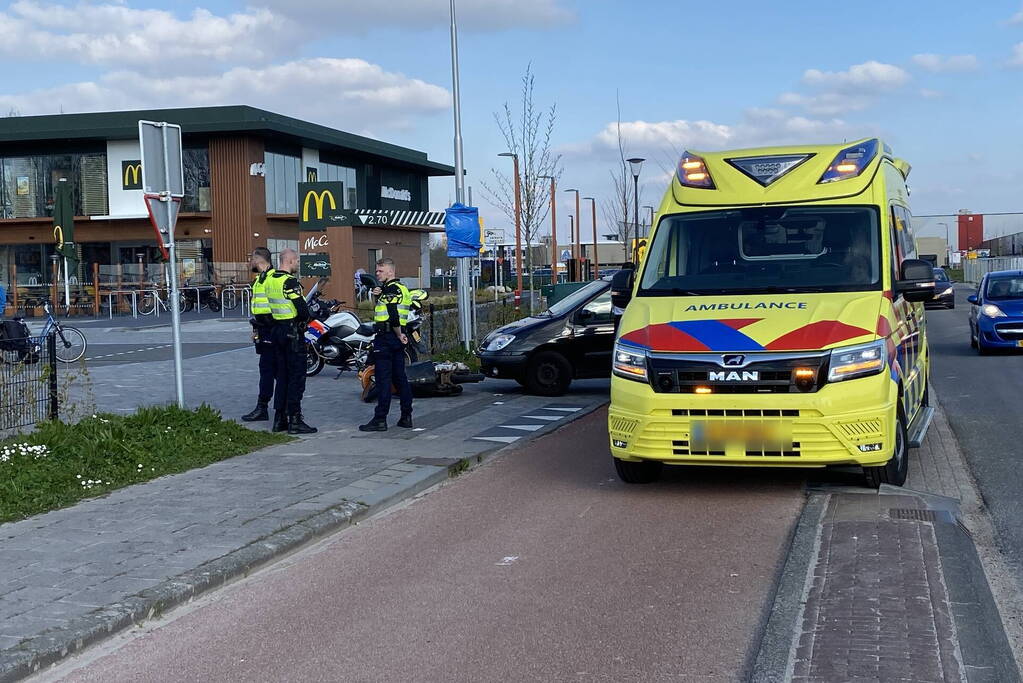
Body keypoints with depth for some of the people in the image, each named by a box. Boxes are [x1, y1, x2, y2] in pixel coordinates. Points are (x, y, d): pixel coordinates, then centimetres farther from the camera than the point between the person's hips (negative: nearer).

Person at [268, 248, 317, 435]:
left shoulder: (270, 280, 10)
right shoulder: (290, 281, -17)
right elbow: (303, 309, -22)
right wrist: (305, 320, 0)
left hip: (277, 329, 8)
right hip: (293, 332, -8)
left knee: (282, 375, 14)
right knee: (297, 376, -4)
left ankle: (279, 419, 16)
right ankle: (295, 420, -4)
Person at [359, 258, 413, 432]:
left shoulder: (391, 289, -13)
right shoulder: (401, 288, 19)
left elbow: (393, 316, -23)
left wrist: (398, 334, -12)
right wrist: (378, 295, 5)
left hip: (386, 337, -10)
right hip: (397, 339, 10)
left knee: (383, 378, -8)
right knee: (400, 377, 11)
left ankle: (380, 419, -7)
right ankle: (406, 417, 12)